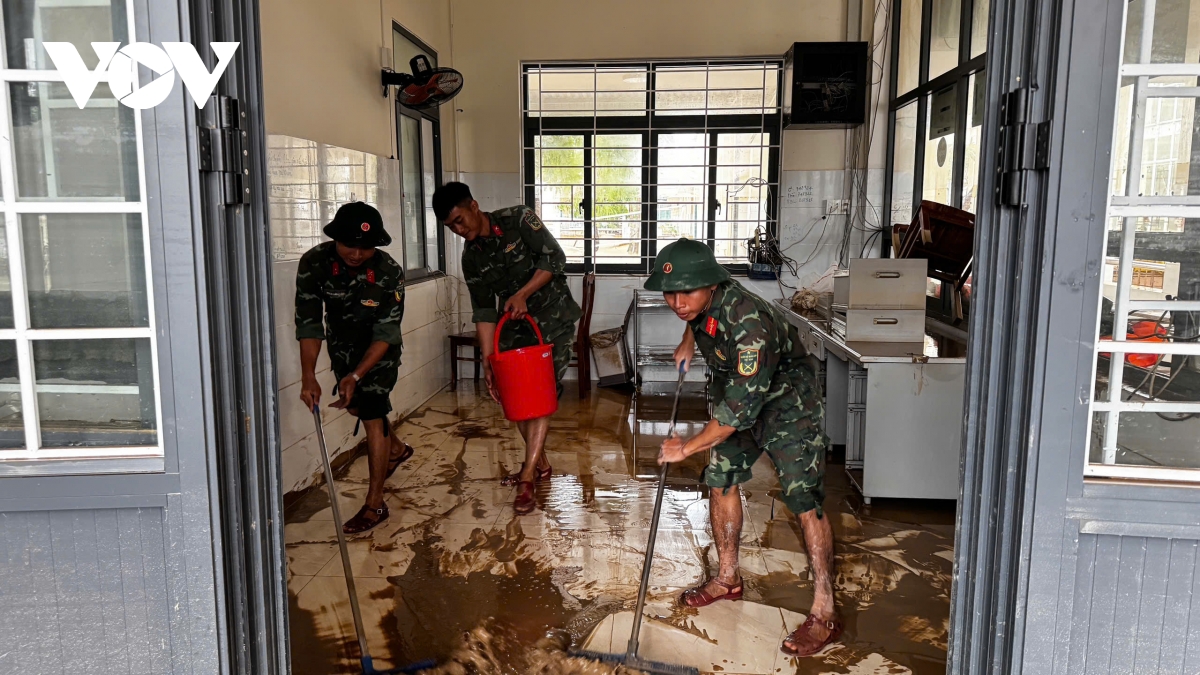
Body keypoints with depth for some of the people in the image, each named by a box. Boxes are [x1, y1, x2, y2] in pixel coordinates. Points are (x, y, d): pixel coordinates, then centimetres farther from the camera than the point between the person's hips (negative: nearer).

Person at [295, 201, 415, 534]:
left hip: (379, 350, -4)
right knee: (354, 406, 19)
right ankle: (396, 448, 49)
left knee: (372, 413, -13)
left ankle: (375, 504, -5)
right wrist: (308, 377, -33)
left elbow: (385, 333, -26)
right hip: (341, 345, 4)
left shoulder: (389, 272, -30)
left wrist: (357, 376, -36)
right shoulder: (314, 263, -25)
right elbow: (308, 322, -25)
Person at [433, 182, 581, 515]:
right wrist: (487, 362, -7)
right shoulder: (471, 257, 0)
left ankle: (527, 478, -8)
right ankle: (540, 464, 25)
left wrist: (522, 294, -26)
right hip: (515, 326, 6)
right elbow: (483, 311, -1)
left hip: (553, 320, -5)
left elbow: (554, 258, -18)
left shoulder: (519, 219, -13)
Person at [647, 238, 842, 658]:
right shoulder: (695, 302, -14)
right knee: (721, 480, 10)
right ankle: (728, 579, 28)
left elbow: (740, 410, -34)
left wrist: (686, 447, -26)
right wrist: (688, 341, 8)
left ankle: (825, 614, -5)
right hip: (735, 395, 8)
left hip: (786, 401, -8)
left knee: (804, 500, -13)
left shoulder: (750, 323, -39)